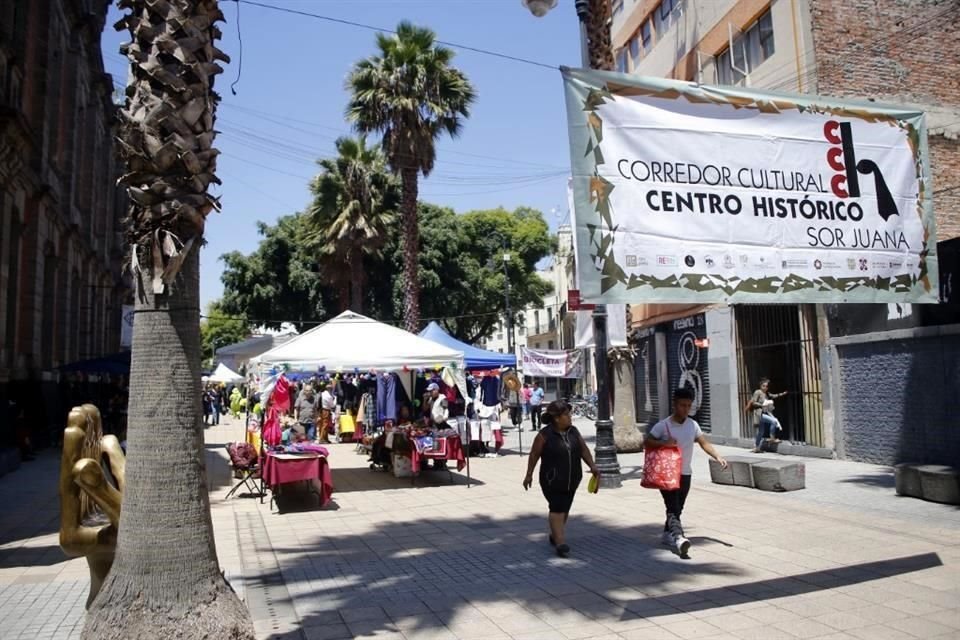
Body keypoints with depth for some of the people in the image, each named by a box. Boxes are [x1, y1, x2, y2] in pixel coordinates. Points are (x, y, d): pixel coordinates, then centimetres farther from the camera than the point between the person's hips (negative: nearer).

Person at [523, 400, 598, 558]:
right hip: (552, 481, -6)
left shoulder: (573, 431, 5)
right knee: (557, 509, -11)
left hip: (572, 480, 6)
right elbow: (534, 454, -6)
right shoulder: (545, 435, -12)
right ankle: (560, 543, -13)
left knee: (565, 509, 14)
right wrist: (529, 475, -3)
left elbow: (584, 449, 6)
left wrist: (592, 466, -7)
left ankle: (555, 535, 32)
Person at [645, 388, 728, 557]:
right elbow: (646, 442, -7)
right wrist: (664, 442, -22)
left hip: (685, 474, 5)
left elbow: (704, 443, -1)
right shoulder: (663, 425, -11)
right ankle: (679, 537, -29)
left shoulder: (693, 424, 3)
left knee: (678, 508, 14)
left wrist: (718, 457, -16)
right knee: (673, 508, -16)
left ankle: (667, 534, 30)